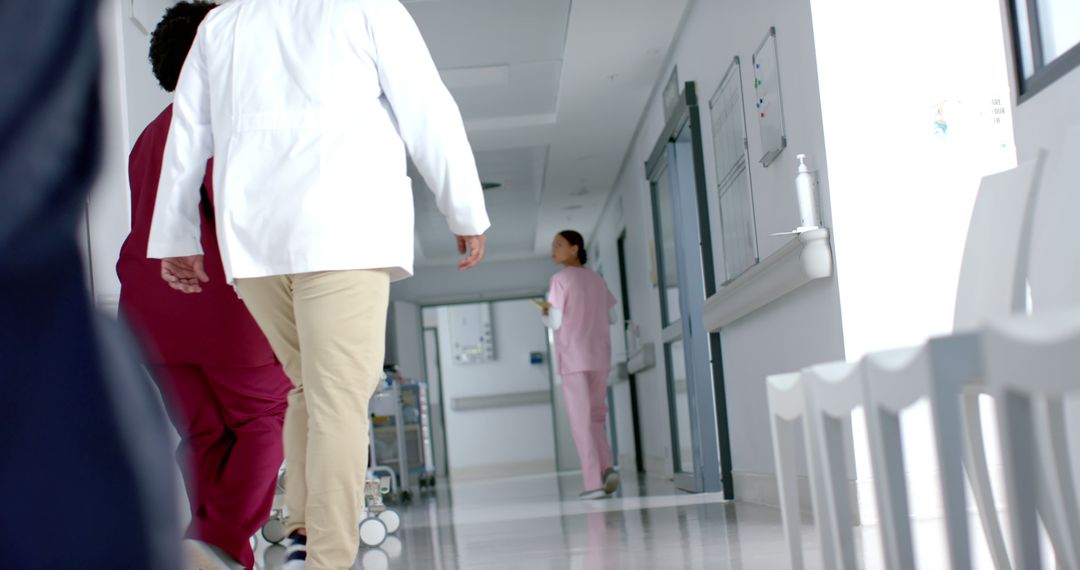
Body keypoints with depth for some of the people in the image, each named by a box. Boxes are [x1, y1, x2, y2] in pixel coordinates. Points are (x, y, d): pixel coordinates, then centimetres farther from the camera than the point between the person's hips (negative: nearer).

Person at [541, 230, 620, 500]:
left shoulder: (560, 279, -5)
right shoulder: (597, 280, 14)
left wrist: (546, 312, 12)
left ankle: (594, 482, -8)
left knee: (581, 420, -2)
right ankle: (607, 469, -3)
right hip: (598, 356, 5)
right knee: (596, 416, 16)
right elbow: (610, 317, 15)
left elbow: (556, 322, -9)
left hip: (573, 358, -5)